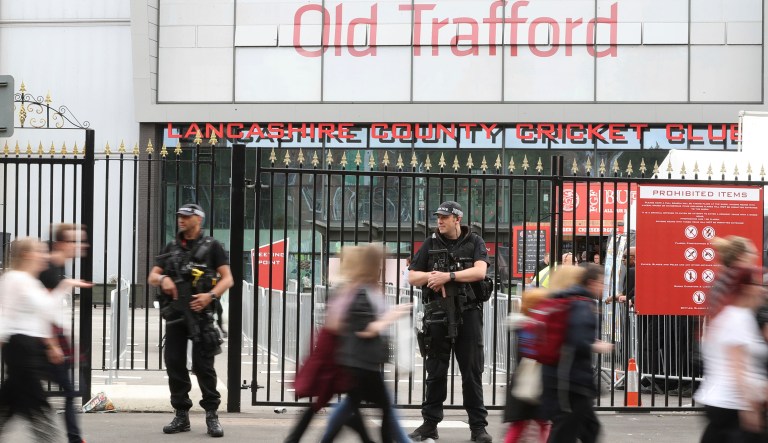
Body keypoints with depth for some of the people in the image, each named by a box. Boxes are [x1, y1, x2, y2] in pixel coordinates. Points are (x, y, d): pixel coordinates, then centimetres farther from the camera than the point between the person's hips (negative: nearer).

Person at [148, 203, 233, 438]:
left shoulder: (211, 246, 3)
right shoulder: (172, 247, 16)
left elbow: (227, 278, -2)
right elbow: (152, 276, 14)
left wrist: (210, 295, -19)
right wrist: (163, 279, -10)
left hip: (200, 312, -5)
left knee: (203, 365, -6)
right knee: (174, 363, 3)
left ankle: (212, 415, 1)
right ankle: (181, 415, 11)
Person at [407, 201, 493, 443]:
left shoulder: (474, 243, 3)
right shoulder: (430, 244, 9)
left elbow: (480, 271, -13)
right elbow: (412, 277, 8)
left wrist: (449, 276, -19)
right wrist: (431, 276, -12)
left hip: (468, 315, -2)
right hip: (437, 315, 2)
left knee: (472, 372, 1)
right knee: (435, 372, 7)